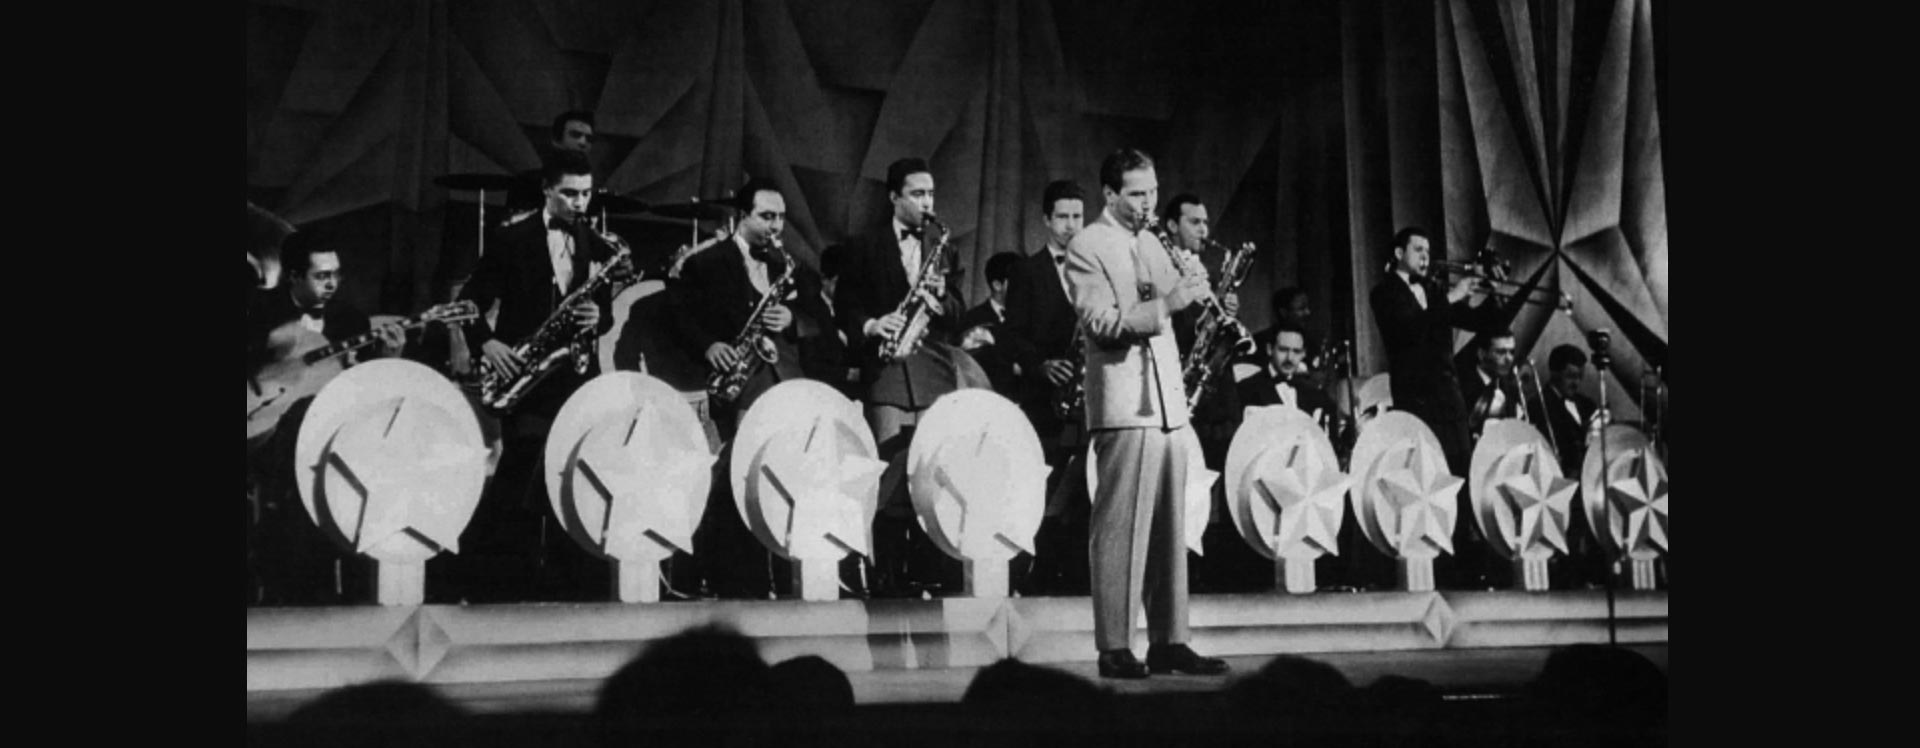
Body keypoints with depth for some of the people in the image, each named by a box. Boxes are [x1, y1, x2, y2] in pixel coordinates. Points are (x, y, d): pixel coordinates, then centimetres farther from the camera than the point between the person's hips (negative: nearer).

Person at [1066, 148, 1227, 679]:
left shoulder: (1152, 246, 20)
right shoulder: (1086, 249, -3)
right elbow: (1103, 325, -14)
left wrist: (1197, 296, 4)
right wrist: (1165, 304, -23)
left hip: (1168, 404, 8)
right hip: (1124, 406, -7)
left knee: (1169, 529, 7)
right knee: (1120, 529, -7)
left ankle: (1168, 641, 12)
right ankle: (1114, 648, -4)